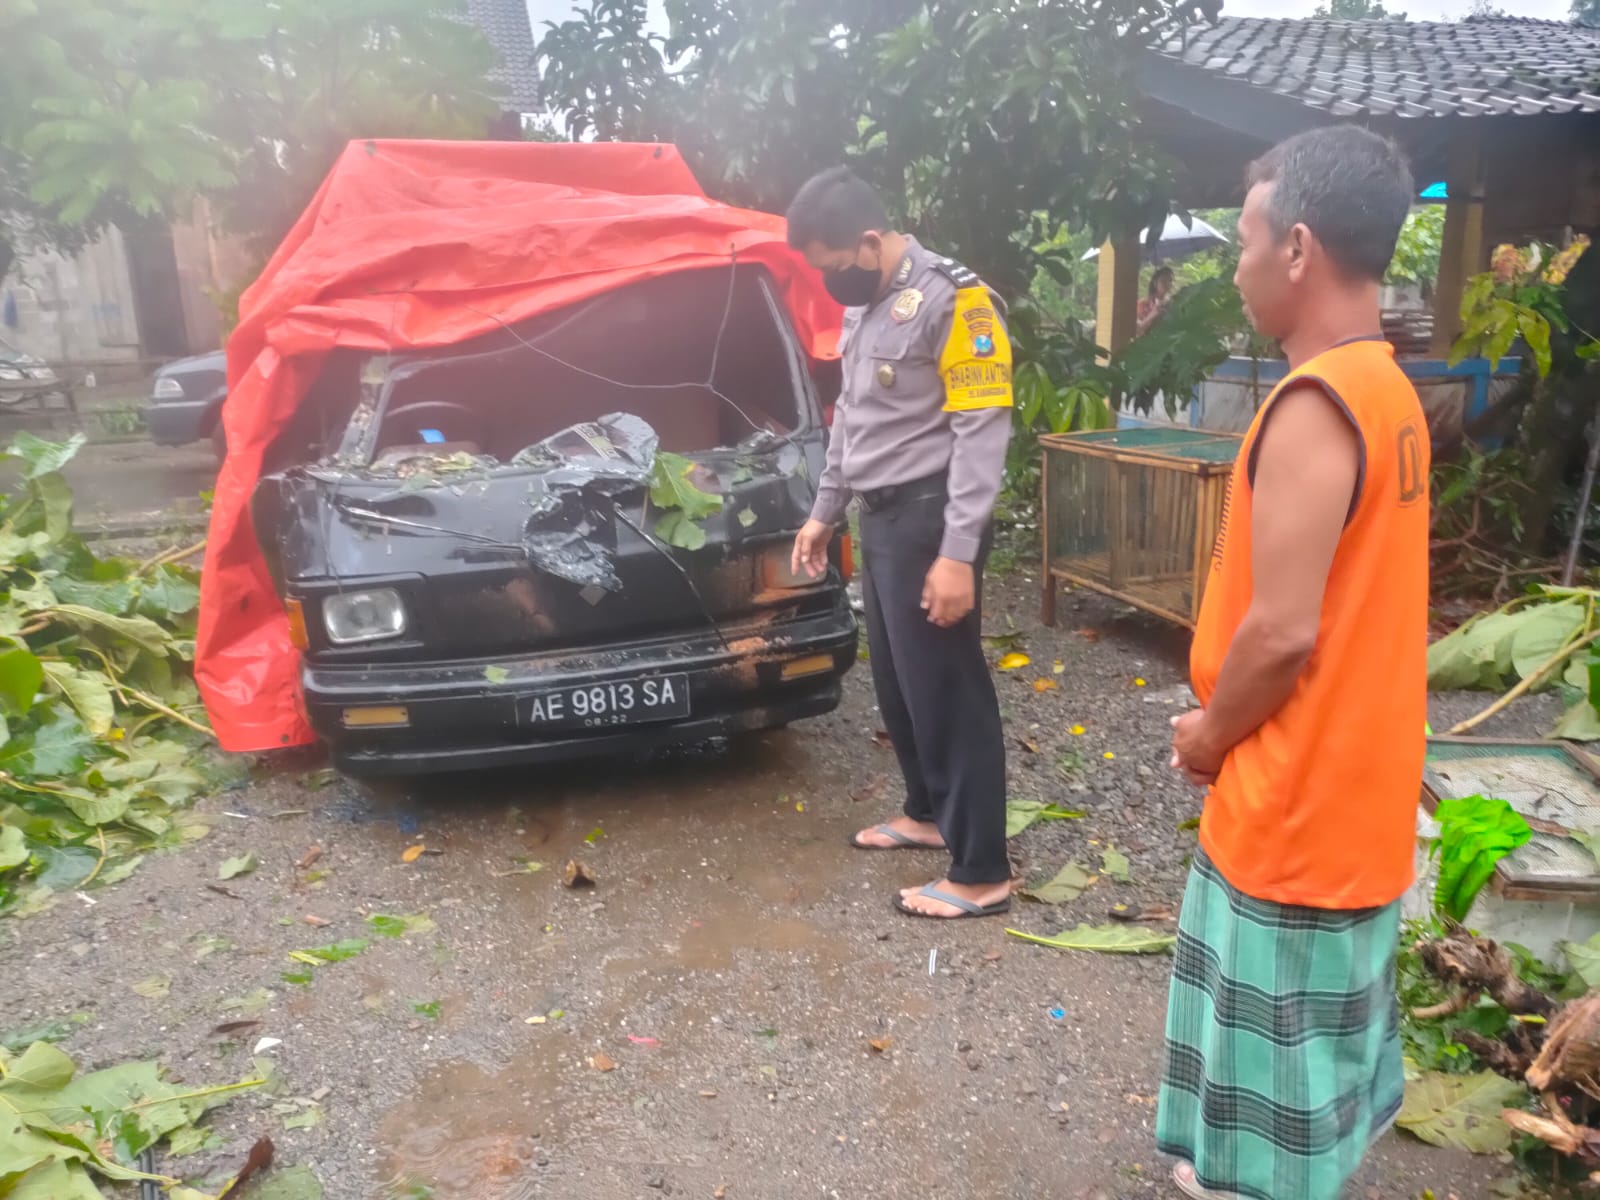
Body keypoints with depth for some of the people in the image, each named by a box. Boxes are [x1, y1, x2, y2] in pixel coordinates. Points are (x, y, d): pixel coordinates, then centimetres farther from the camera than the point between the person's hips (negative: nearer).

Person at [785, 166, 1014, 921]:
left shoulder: (951, 300, -15)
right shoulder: (864, 306, 13)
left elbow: (983, 430, -18)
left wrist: (958, 552, -22)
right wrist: (824, 510, 22)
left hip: (929, 519, -9)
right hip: (881, 518, 9)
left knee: (946, 690, -4)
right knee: (896, 680, 16)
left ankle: (982, 873, 7)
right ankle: (927, 813, 35)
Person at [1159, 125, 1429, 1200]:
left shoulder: (1313, 403, -23)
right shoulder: (1388, 390, 7)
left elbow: (1282, 631, -26)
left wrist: (1208, 736, -8)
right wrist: (1227, 719, 12)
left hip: (1294, 802, -9)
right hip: (1353, 788, 9)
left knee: (1277, 1055, 9)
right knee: (1315, 1035, 25)